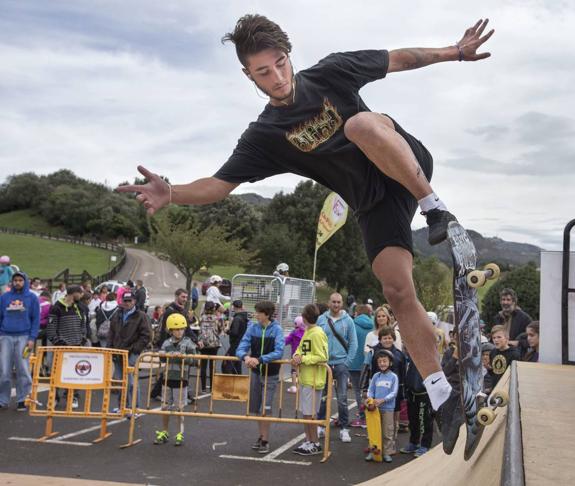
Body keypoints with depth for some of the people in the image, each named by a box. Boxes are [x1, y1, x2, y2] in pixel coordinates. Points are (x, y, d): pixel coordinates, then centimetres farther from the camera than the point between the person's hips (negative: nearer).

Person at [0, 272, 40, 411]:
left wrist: (32, 338, -6)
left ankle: (21, 400, 7)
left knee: (23, 370, -2)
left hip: (23, 337, -2)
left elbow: (36, 319, 3)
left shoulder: (32, 297, 4)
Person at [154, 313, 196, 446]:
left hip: (181, 379, -3)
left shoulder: (188, 343, -5)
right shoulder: (167, 343, 5)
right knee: (164, 407, 9)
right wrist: (162, 355, -12)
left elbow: (192, 359, -11)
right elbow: (162, 359, 9)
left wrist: (181, 356, -26)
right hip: (168, 378, 4)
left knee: (180, 408, 3)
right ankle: (164, 433, 23)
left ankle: (180, 434, 14)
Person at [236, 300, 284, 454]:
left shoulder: (276, 329, -15)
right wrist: (245, 357, -32)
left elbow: (279, 352, -25)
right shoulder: (253, 327, -4)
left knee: (265, 408, -5)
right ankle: (261, 436, 29)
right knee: (256, 408, 13)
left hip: (270, 374, -4)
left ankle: (265, 441, 8)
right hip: (255, 372, 4)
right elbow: (241, 348, -9)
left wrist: (259, 359, -35)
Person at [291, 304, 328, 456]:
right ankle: (308, 441, 23)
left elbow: (322, 357, -18)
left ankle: (315, 444, 10)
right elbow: (300, 349, 20)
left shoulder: (317, 334, -15)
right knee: (305, 412, 13)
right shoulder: (306, 332, 13)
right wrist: (296, 356, -1)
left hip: (313, 380, -8)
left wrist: (303, 359, -17)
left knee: (310, 413, -1)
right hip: (304, 378, 8)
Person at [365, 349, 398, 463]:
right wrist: (369, 398, -14)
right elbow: (370, 390, 7)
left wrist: (382, 400, -20)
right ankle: (373, 451, 15)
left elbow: (394, 393, -9)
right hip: (375, 407, 3)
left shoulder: (393, 377, -3)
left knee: (387, 432, 3)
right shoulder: (376, 376, 6)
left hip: (388, 408, -3)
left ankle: (387, 453, 12)